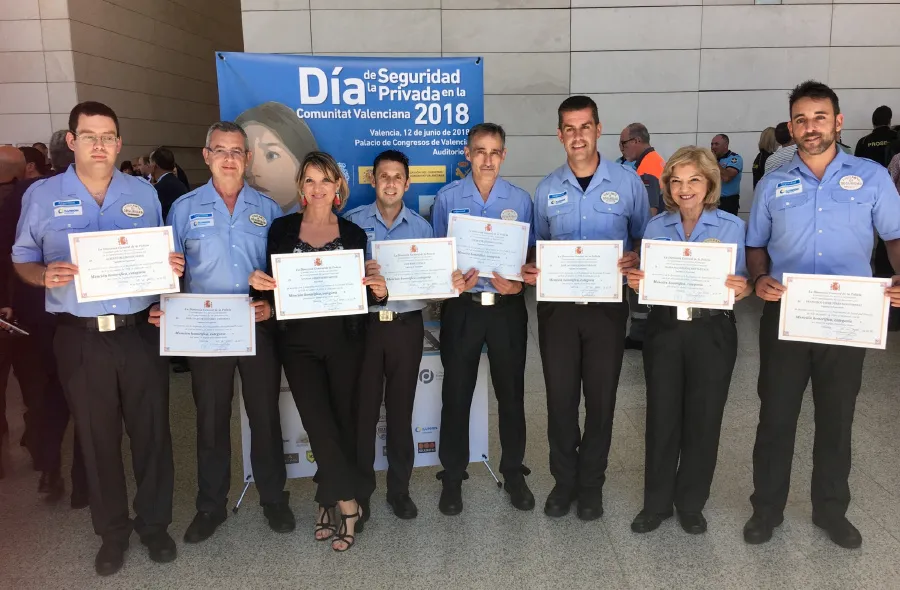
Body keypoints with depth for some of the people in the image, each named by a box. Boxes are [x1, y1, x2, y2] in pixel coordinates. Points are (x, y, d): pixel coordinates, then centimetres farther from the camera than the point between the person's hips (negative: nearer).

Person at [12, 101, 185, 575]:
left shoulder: (144, 194, 7)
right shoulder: (42, 196, 3)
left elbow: (164, 258, 13)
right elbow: (22, 260, 6)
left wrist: (174, 266, -10)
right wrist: (45, 276, -15)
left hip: (139, 332, 1)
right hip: (80, 338, -1)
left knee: (151, 431, 6)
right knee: (97, 437, 10)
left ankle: (154, 524, 25)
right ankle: (112, 532, 27)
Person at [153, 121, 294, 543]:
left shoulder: (268, 209, 6)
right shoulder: (185, 208, 4)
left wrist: (274, 305, -11)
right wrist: (162, 306, -12)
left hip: (259, 328, 0)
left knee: (265, 414, 9)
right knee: (211, 418, 11)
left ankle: (273, 498, 25)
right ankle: (210, 505, 27)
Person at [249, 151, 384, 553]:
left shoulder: (353, 233, 5)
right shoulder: (282, 229, 3)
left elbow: (363, 292, 7)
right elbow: (271, 287, 5)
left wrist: (378, 292, -14)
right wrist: (258, 282, -17)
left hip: (344, 339, 1)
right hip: (298, 340, -1)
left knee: (343, 421, 7)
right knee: (320, 424, -6)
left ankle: (329, 500, 24)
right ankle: (348, 504, 7)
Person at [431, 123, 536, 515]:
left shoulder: (520, 200, 2)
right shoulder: (447, 198, 0)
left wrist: (518, 283, -16)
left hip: (507, 306, 1)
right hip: (462, 306, -1)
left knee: (511, 391, 11)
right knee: (456, 393, 7)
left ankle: (513, 472, 29)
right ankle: (452, 475, 24)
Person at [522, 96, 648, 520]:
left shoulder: (627, 183, -1)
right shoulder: (547, 189, 5)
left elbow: (646, 239, 6)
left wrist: (635, 259, -15)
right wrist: (530, 269, -8)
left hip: (607, 304, -1)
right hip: (557, 304, 2)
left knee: (600, 396, 8)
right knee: (559, 396, 8)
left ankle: (591, 484, 26)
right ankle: (564, 480, 26)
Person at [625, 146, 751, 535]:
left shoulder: (733, 227, -4)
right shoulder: (656, 226, 4)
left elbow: (741, 285, -1)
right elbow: (648, 280, 9)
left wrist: (741, 289, -23)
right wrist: (636, 282, -13)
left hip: (712, 333, -1)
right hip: (664, 330, 2)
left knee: (703, 419, 8)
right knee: (661, 417, 7)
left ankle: (691, 503, 27)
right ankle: (656, 502, 24)